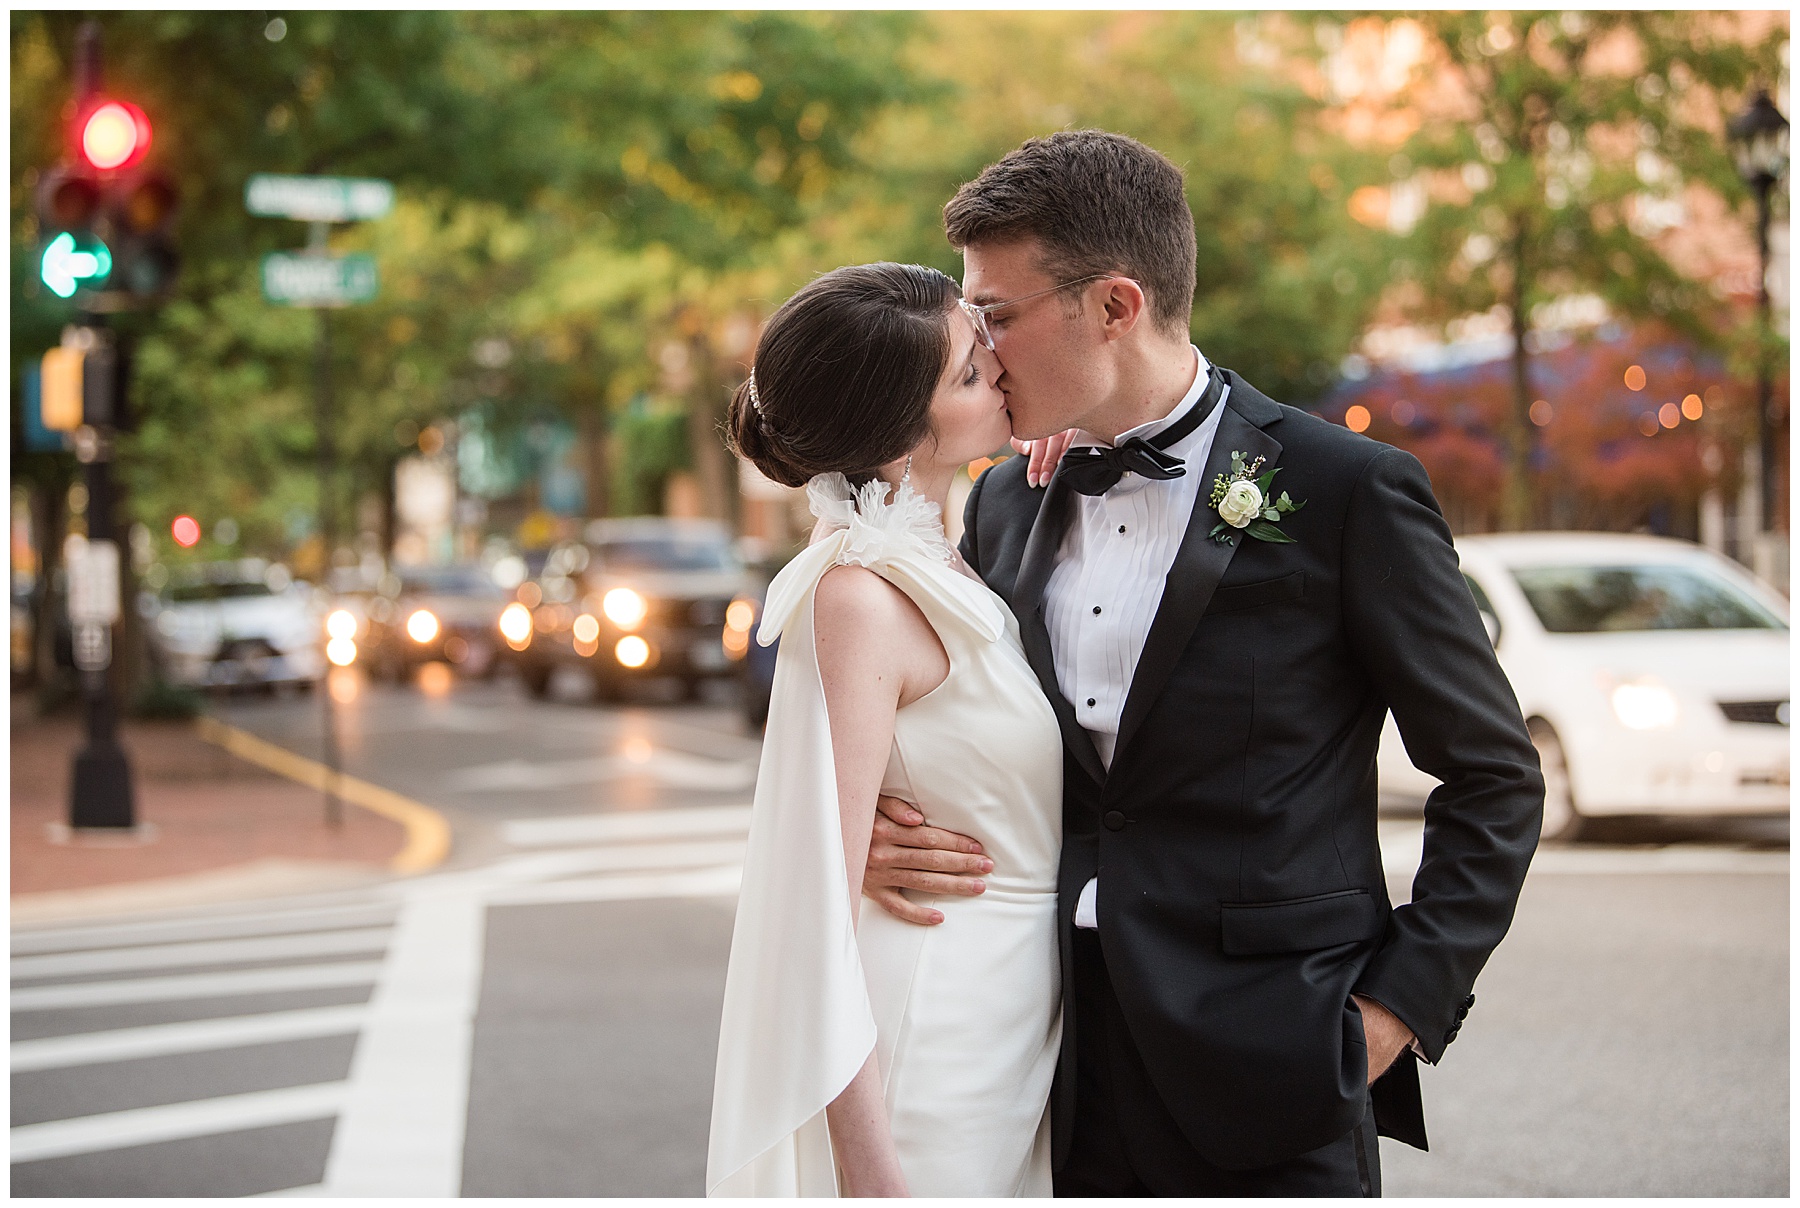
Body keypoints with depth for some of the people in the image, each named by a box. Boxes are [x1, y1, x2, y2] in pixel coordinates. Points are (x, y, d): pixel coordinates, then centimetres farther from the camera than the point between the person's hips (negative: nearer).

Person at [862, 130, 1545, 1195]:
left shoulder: (1346, 491, -7)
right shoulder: (1006, 504, 9)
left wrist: (1403, 1003, -9)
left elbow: (1493, 777, -2)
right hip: (1060, 1063, 5)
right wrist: (876, 835, -2)